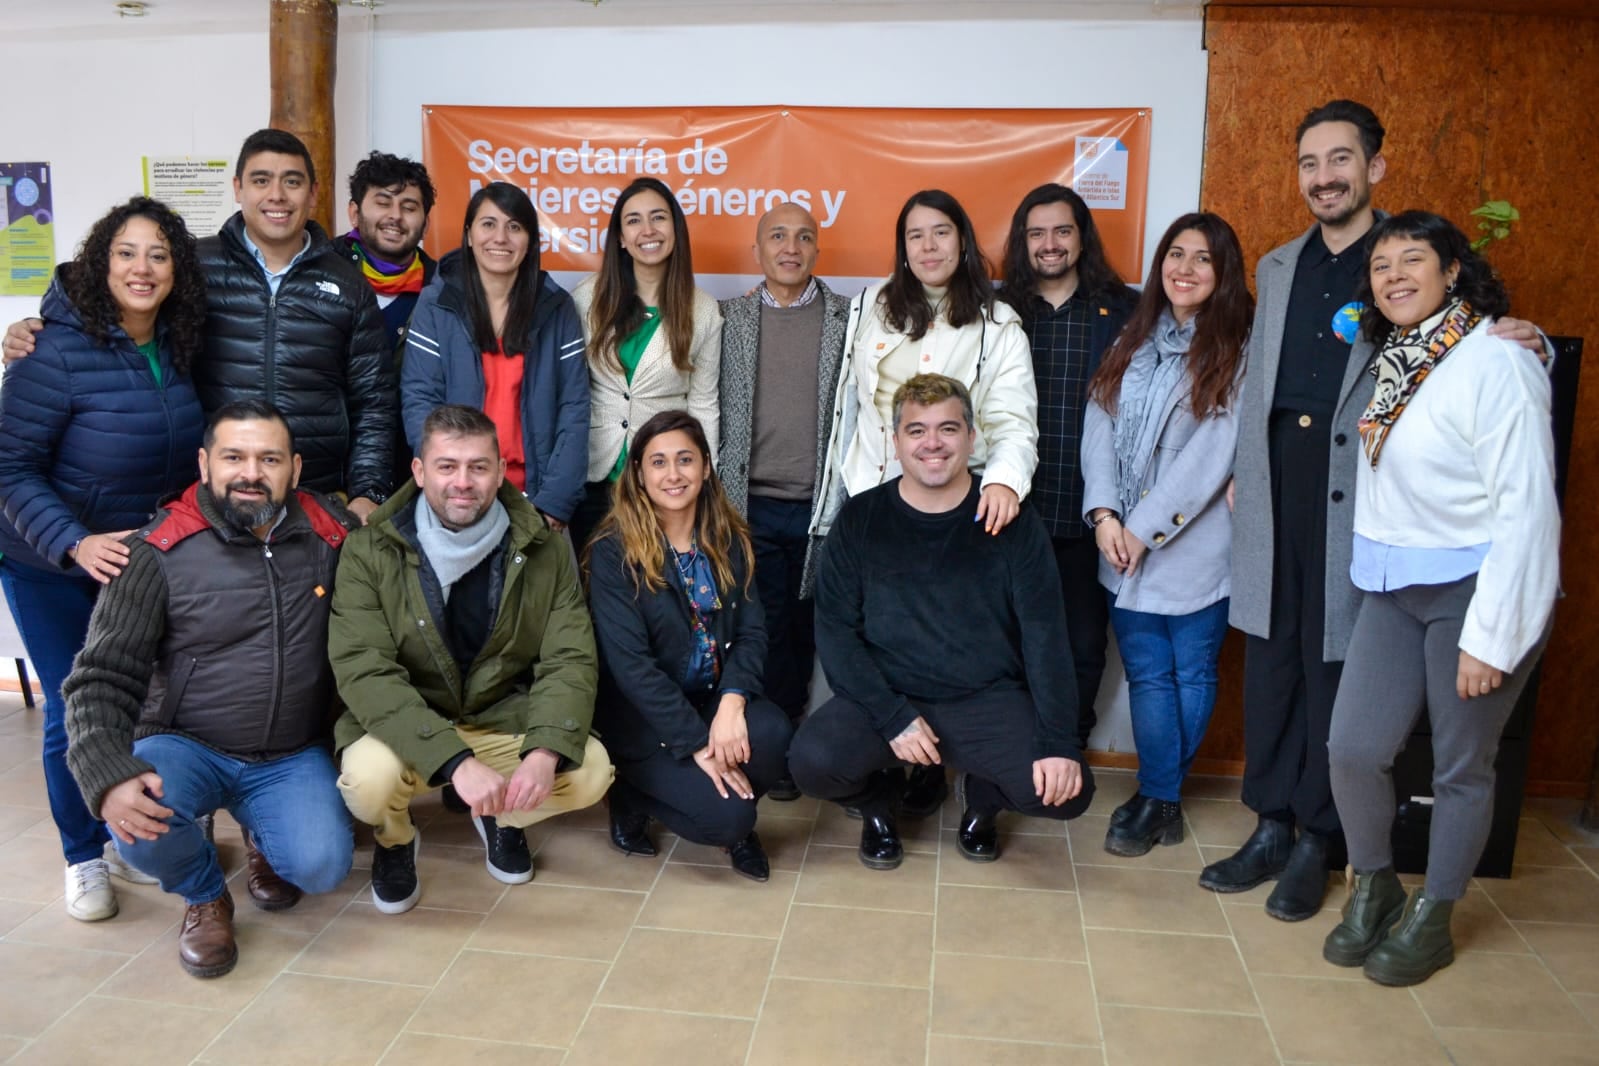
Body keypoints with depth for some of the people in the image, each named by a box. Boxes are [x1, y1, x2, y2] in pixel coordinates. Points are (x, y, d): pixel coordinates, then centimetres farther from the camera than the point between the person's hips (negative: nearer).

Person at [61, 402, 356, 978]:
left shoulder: (331, 535, -4)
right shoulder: (159, 552, -10)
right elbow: (102, 678, -13)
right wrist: (109, 777, -28)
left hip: (293, 757, 1)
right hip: (186, 748, -1)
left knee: (321, 866, -23)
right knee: (140, 830, -32)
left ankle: (265, 838, 18)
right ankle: (204, 896, 7)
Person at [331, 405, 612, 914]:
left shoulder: (544, 549, -7)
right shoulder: (370, 552, -14)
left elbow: (570, 660, -11)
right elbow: (364, 673, -23)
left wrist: (545, 752, -30)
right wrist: (455, 760, -36)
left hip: (504, 718, 2)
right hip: (404, 728, -2)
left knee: (590, 771, -22)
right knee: (369, 777, -34)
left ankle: (502, 817, 15)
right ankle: (395, 843, 7)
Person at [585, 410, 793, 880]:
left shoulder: (729, 540, 3)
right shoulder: (614, 550, -12)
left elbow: (751, 631, -2)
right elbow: (629, 661, -18)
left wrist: (732, 701, -22)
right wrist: (697, 743, -22)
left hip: (712, 699, 4)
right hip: (644, 717, -4)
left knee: (773, 733, -28)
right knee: (726, 814, -23)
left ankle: (738, 827, 5)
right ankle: (636, 796, 9)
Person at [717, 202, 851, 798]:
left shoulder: (848, 318, 5)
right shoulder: (730, 318, 7)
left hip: (823, 504, 0)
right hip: (754, 504, 0)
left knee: (809, 625, 5)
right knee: (768, 627, 4)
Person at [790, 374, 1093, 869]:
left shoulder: (1012, 522, -1)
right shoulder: (859, 521, -1)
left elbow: (1045, 636, -5)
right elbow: (835, 630, -4)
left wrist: (1058, 743, -16)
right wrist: (893, 717, -17)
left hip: (988, 700, 0)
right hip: (886, 697, 0)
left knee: (1064, 790, -23)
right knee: (813, 760, -28)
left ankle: (981, 797, 14)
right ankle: (877, 800, 10)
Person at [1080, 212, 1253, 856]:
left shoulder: (1237, 351, -5)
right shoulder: (1133, 343, 11)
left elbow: (1212, 454, -12)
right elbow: (1099, 429, 4)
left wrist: (1146, 530, -13)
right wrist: (1104, 514, -9)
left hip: (1194, 545, -4)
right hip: (1123, 545, 4)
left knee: (1191, 673, 7)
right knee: (1147, 674, 6)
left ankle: (1157, 797, 21)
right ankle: (1162, 800, 18)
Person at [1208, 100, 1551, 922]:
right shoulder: (1277, 268, 16)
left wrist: (1524, 345, -19)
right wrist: (1241, 470, 10)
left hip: (1355, 491, -4)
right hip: (1275, 483, 4)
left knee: (1334, 666, 3)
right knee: (1269, 661, 8)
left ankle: (1317, 841, 18)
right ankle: (1272, 826, 22)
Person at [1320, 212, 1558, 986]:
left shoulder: (1498, 363, -14)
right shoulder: (1391, 361, 8)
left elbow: (1527, 507, -17)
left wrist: (1491, 636, -18)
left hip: (1475, 589, -6)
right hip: (1393, 588, 6)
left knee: (1461, 766, 8)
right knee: (1353, 748, 2)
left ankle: (1431, 919, 27)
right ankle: (1373, 886, 27)